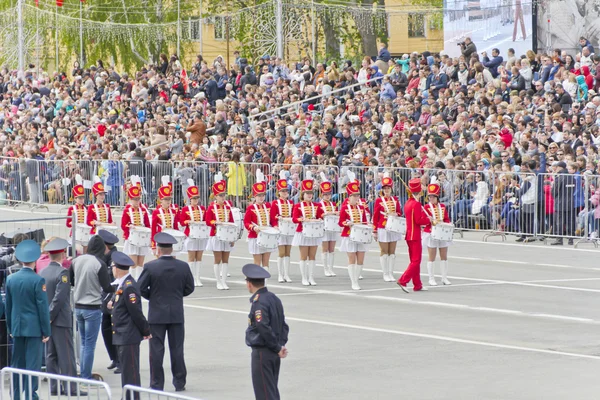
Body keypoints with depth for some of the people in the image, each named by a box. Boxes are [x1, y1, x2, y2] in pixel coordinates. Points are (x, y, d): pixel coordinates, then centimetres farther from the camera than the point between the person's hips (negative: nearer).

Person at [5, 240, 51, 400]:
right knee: (32, 363, -2)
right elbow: (43, 307, -12)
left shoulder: (10, 279, 2)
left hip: (17, 327, 5)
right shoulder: (38, 281, -13)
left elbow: (8, 305, 9)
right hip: (34, 327, -5)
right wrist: (46, 331, -5)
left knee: (17, 363, 12)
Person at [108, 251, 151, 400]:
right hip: (121, 337, 10)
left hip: (128, 337, -10)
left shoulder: (129, 287, -20)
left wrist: (146, 331, -10)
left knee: (131, 374, -6)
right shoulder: (121, 284, 11)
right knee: (126, 372, 15)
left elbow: (136, 312, -18)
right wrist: (113, 305, 6)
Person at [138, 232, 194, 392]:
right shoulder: (183, 266, -3)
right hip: (177, 314, 2)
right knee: (177, 349, 8)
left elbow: (141, 288, -9)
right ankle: (179, 383, 12)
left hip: (157, 314, -2)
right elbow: (189, 288, 4)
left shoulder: (150, 267, -12)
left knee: (156, 350, 3)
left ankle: (157, 383, 5)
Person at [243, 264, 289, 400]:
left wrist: (277, 348, -15)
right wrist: (281, 344, 5)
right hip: (274, 355, 9)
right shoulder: (274, 299, 10)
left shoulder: (258, 302, -18)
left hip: (262, 352, -9)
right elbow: (284, 325, 13)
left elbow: (264, 328, -23)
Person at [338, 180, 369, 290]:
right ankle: (354, 283, 0)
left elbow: (365, 221, 15)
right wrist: (347, 223, -24)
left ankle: (356, 280, 14)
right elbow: (340, 222, -5)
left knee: (360, 260, 3)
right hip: (349, 236, -5)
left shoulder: (361, 208, 11)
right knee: (352, 260, -4)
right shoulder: (345, 208, -3)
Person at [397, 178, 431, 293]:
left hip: (409, 235, 9)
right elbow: (419, 220, -21)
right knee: (416, 261, -6)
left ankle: (417, 285, 17)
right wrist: (429, 220, -5)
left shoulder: (408, 203, 12)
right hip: (415, 236, -9)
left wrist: (425, 218, 5)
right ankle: (403, 281, -16)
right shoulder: (417, 204, -16)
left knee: (414, 260, 13)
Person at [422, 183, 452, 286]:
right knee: (432, 257, 0)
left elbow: (447, 219, 12)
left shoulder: (443, 207, 8)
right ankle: (431, 278, 5)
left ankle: (444, 278, 14)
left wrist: (446, 224, -9)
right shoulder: (427, 207, -3)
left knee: (444, 256, 6)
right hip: (431, 234, -4)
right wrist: (431, 221, -27)